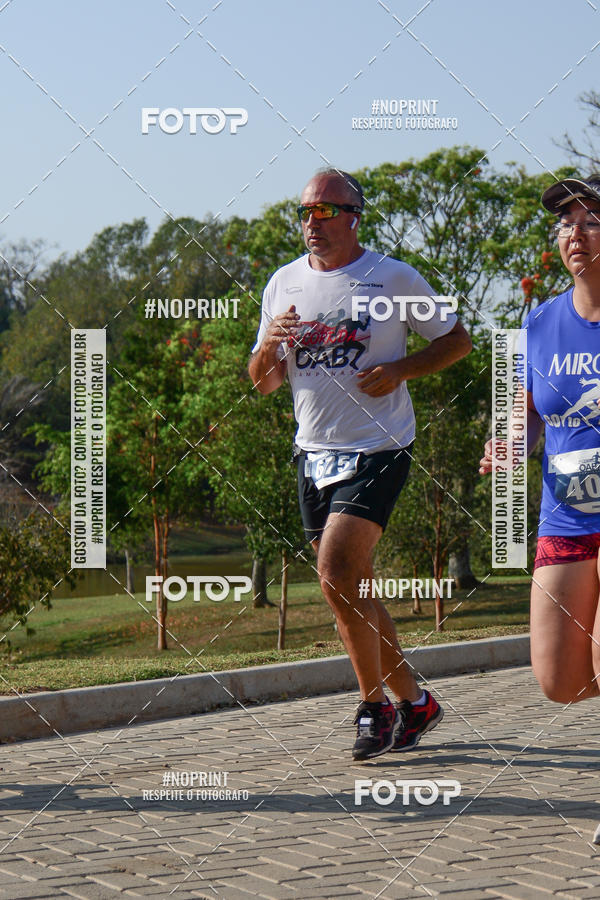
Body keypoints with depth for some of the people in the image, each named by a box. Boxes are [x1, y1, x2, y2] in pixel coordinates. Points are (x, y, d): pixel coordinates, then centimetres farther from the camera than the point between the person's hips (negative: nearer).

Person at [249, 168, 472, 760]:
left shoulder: (395, 279, -4)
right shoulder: (284, 284, 9)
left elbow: (457, 340, 4)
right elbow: (263, 382, 13)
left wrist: (399, 370, -12)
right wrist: (271, 344, -9)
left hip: (376, 450, -6)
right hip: (314, 454, 6)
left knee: (336, 570, -21)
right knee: (351, 590, 8)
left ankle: (375, 706, -6)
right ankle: (414, 702, 23)